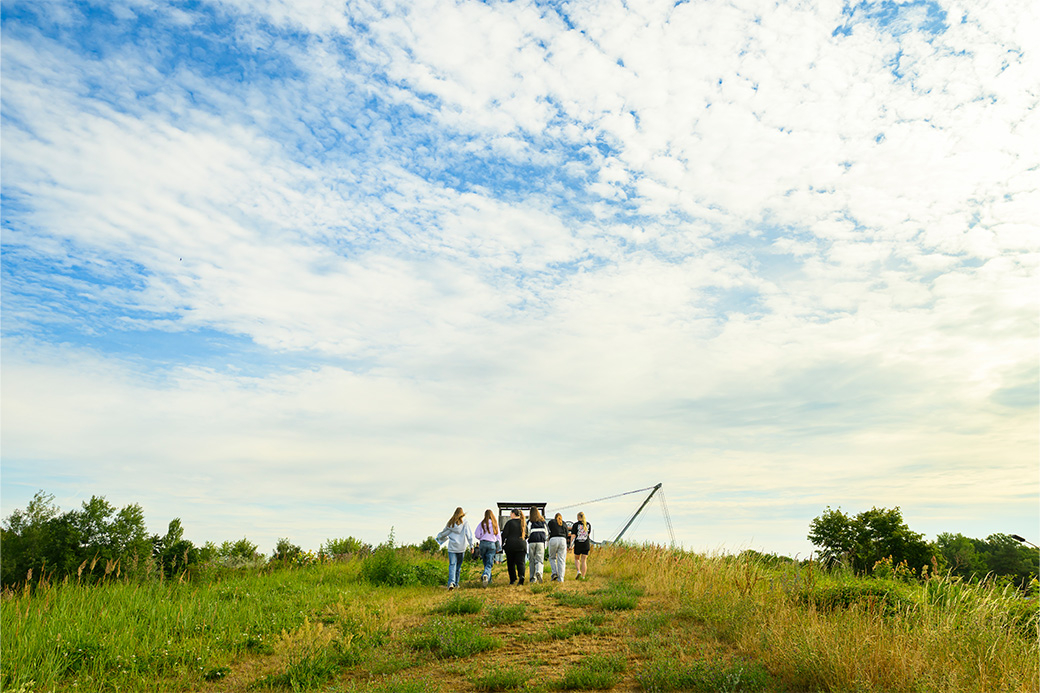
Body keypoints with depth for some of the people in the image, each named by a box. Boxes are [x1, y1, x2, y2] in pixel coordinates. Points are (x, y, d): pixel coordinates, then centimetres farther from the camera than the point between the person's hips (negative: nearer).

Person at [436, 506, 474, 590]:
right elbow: (469, 534, -7)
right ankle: (456, 583, 19)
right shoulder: (465, 523, -1)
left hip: (452, 547, 0)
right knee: (458, 565, 13)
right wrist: (471, 545, -6)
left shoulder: (450, 523, 3)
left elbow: (444, 533, 11)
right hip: (461, 547, 0)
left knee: (452, 565, -5)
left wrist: (439, 537, 31)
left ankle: (451, 582, -24)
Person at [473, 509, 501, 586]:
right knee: (489, 564, -3)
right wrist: (498, 547, 14)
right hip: (492, 544, -1)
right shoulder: (495, 523, 4)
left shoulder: (482, 523, 1)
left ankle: (489, 579, 22)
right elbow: (498, 536, 6)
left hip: (483, 543, 1)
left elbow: (477, 535, -1)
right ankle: (486, 575, -30)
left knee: (486, 563, 16)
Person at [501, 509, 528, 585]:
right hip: (521, 545, 3)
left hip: (510, 545, -3)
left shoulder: (509, 522, -5)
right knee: (520, 563, -1)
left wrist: (501, 544, 4)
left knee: (511, 563, 9)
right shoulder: (524, 523, 10)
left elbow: (504, 534, -7)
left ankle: (512, 579, 8)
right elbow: (526, 535, 16)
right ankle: (521, 576, -25)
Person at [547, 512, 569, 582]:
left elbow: (550, 532, 7)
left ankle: (554, 573, 0)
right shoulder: (564, 523, 21)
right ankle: (560, 578, -1)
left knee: (552, 558, 16)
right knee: (561, 560, 3)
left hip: (553, 539, -1)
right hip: (562, 540, 1)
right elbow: (566, 534, 19)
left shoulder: (551, 521, 16)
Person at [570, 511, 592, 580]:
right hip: (586, 545, 2)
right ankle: (583, 576, 1)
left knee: (577, 559, 18)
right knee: (584, 561, 6)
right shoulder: (588, 525, 4)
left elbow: (573, 536, -11)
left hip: (578, 545, -2)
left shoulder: (575, 525, -6)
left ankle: (578, 571, -3)